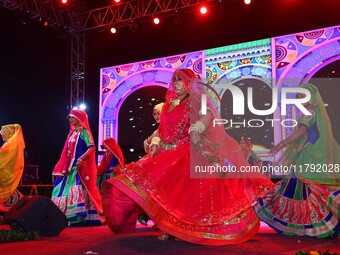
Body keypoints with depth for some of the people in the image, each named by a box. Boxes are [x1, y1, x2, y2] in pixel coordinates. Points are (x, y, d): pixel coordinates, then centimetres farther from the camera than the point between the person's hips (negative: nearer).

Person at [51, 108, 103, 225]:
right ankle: (69, 216, 12)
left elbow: (92, 147, -17)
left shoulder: (84, 132, -5)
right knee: (67, 189, 7)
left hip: (80, 166, -9)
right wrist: (65, 167, 13)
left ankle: (81, 217, -14)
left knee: (80, 190, -14)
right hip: (71, 166, 9)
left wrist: (82, 158, -29)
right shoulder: (72, 133, 18)